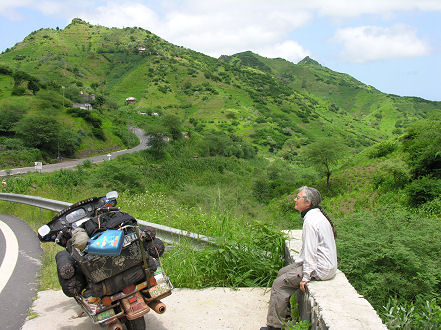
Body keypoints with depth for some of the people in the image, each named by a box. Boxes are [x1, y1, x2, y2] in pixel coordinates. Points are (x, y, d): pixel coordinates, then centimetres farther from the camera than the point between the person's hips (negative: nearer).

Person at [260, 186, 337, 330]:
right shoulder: (316, 215, 10)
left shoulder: (311, 220, -23)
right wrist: (298, 261, 18)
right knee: (283, 272, 17)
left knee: (279, 283, -8)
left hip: (320, 269, -10)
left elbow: (310, 251, -23)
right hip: (323, 264, 10)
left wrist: (305, 277, -16)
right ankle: (285, 315, 25)